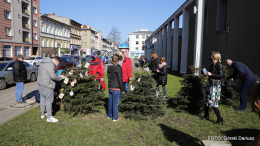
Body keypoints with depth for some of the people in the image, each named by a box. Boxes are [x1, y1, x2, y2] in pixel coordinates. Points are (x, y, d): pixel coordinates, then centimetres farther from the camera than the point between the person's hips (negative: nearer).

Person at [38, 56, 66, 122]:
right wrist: (61, 77, -9)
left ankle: (43, 114, 32)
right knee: (49, 101, -1)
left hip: (40, 84, 10)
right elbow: (53, 76, -25)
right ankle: (49, 117, 6)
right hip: (47, 86, -10)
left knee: (43, 99, 19)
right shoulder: (50, 64, -17)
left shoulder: (43, 63, 16)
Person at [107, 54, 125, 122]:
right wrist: (122, 89, -8)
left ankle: (109, 115, 31)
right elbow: (120, 79, -14)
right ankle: (115, 117, 12)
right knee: (115, 103, 2)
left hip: (110, 87, 6)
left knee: (110, 101, 17)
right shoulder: (118, 68, -15)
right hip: (116, 88, -6)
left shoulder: (109, 68, 6)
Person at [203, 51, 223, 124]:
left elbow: (221, 75, -18)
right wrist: (207, 73, 7)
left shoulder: (219, 65, -13)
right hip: (210, 84, 9)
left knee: (212, 102, -9)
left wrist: (211, 74, -17)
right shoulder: (212, 65, 12)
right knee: (206, 99, 15)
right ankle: (206, 115, 29)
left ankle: (219, 118, 0)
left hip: (215, 85, -9)